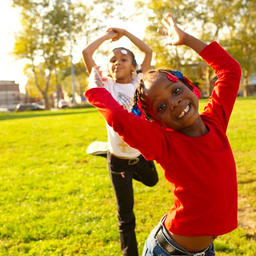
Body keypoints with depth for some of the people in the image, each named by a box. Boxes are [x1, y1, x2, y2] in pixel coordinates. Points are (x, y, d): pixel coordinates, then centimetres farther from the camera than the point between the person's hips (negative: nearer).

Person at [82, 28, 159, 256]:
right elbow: (86, 52, -11)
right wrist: (108, 36, -1)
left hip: (142, 154, 3)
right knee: (125, 214, 7)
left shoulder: (138, 83, -2)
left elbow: (148, 51, -1)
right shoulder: (106, 86, -6)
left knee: (151, 181, 33)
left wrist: (125, 33, 4)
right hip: (118, 159, -3)